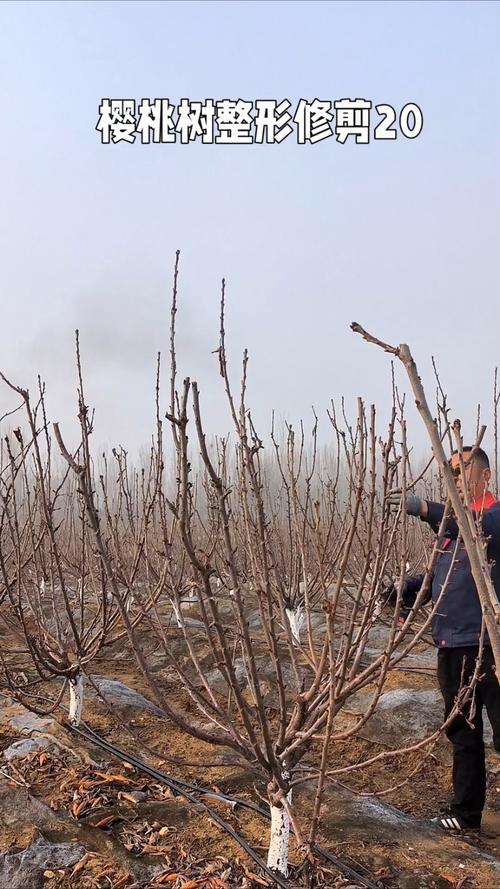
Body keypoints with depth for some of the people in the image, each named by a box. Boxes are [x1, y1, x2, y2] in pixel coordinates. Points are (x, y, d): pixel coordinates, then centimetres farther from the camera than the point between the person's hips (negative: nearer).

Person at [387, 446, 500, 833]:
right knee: (463, 732, 18)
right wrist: (407, 592, 2)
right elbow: (439, 574, 18)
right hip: (452, 645, 8)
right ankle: (466, 811, 34)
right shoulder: (455, 522, 14)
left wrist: (427, 510, -41)